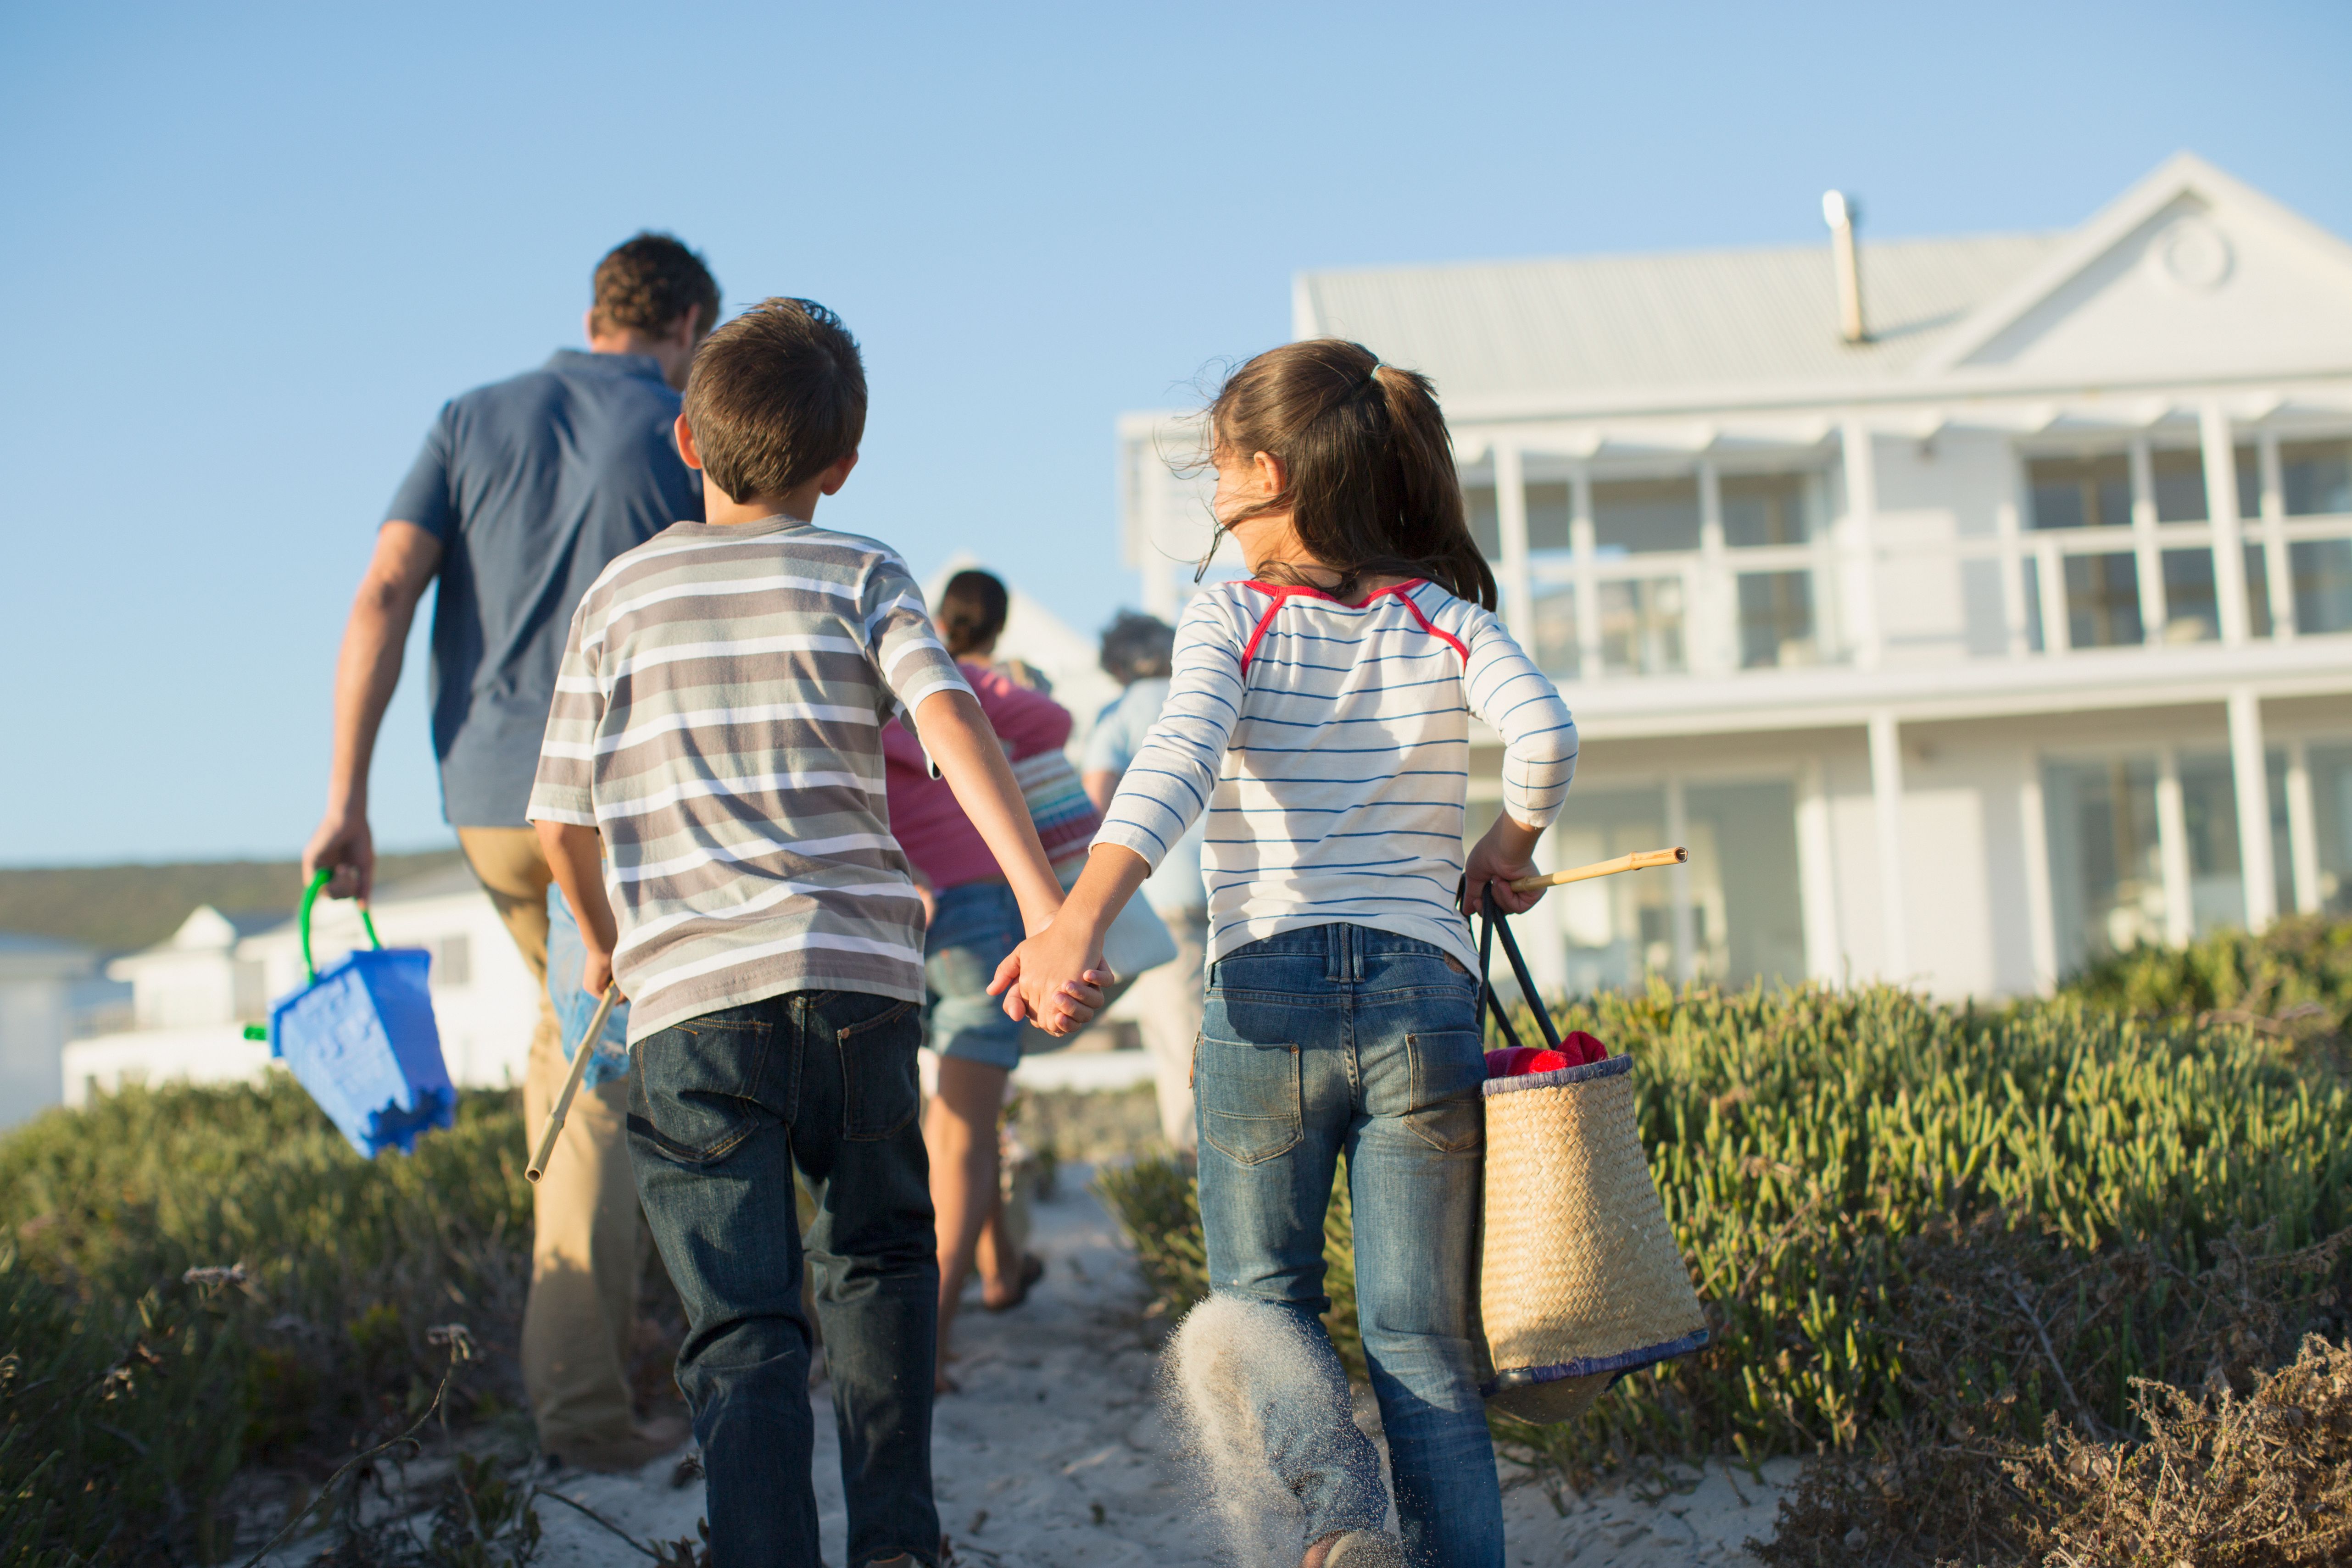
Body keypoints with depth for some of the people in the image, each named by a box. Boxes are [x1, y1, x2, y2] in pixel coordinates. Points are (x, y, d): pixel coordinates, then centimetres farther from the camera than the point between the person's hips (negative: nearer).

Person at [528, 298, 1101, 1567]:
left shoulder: (619, 595, 12)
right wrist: (1045, 906, -18)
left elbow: (562, 820, 16)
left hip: (687, 997, 0)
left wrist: (603, 942, 35)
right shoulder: (861, 575, 8)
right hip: (853, 979, 0)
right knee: (879, 1256, 22)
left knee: (741, 1328, -1)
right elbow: (953, 724, -10)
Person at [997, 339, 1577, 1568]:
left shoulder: (1227, 618, 2)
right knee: (1422, 1340, 8)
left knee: (1263, 1297, 14)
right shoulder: (1448, 619, 8)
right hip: (1422, 997, 2)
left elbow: (1176, 764, -16)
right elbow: (1545, 735, -10)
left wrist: (1077, 923, -28)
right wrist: (1505, 849, 8)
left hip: (1265, 996, -1)